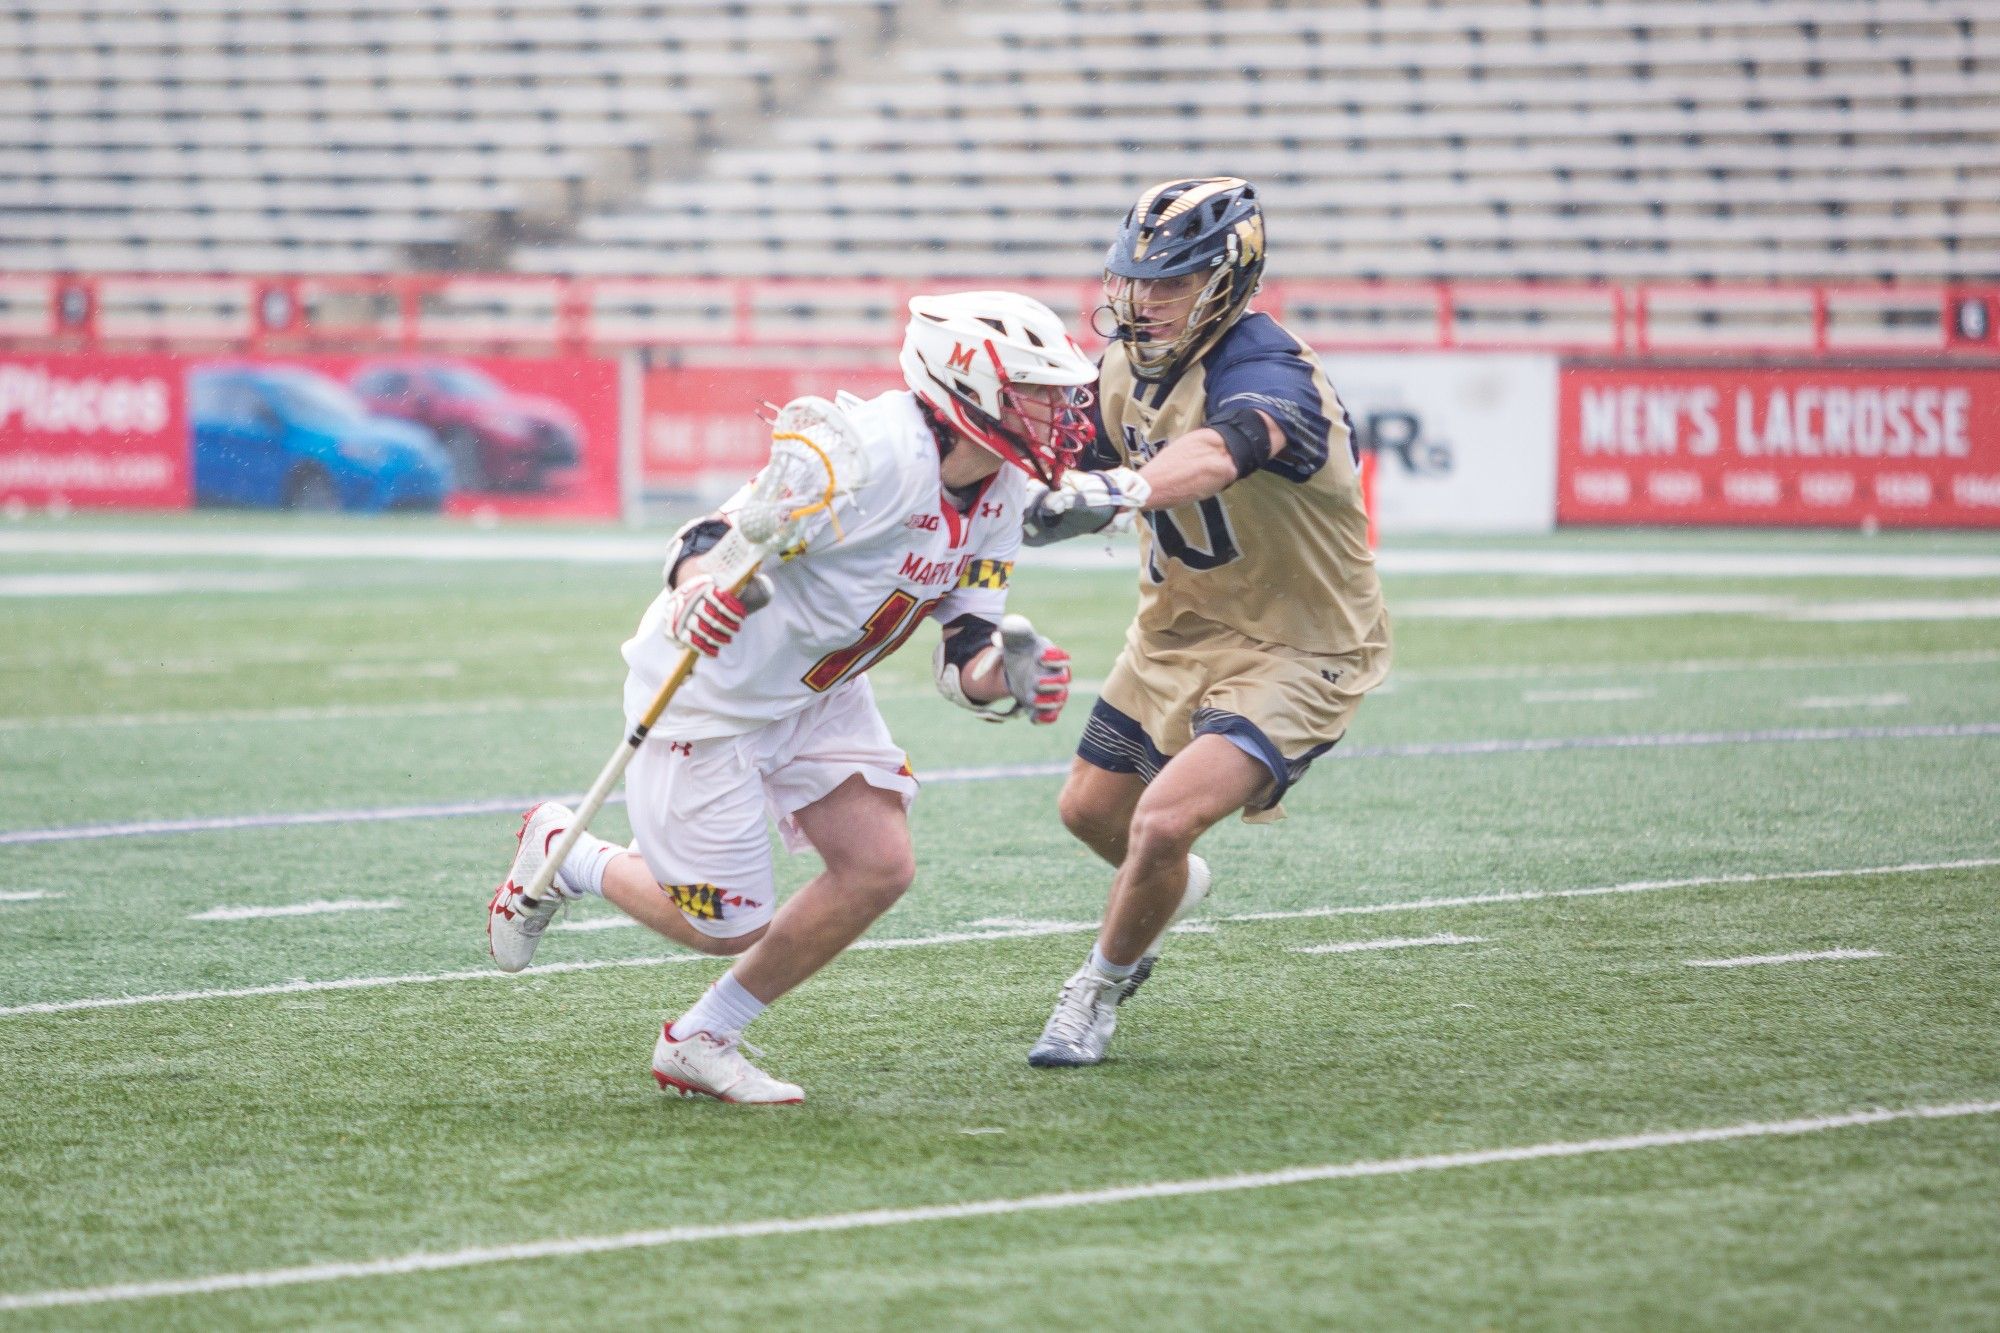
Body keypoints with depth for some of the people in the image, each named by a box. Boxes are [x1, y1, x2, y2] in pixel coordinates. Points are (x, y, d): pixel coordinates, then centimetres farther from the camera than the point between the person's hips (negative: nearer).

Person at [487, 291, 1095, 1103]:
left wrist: (1002, 676, -23)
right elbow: (715, 540, -30)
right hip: (710, 690, -8)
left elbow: (963, 653, 0)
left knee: (878, 868, -4)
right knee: (728, 927, -3)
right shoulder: (880, 456, -31)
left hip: (814, 692, 8)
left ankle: (701, 1043, 13)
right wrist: (696, 599, -52)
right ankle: (561, 856, 25)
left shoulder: (998, 496, -4)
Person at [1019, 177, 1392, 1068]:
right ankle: (1170, 889, 56)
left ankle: (1101, 990, 5)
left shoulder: (1265, 371, -31)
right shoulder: (1128, 370, -5)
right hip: (1180, 628, 8)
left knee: (1163, 822, -23)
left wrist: (1121, 487, -73)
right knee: (1091, 810, 20)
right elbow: (1092, 463, 14)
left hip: (1296, 650, -8)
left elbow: (1219, 451, -54)